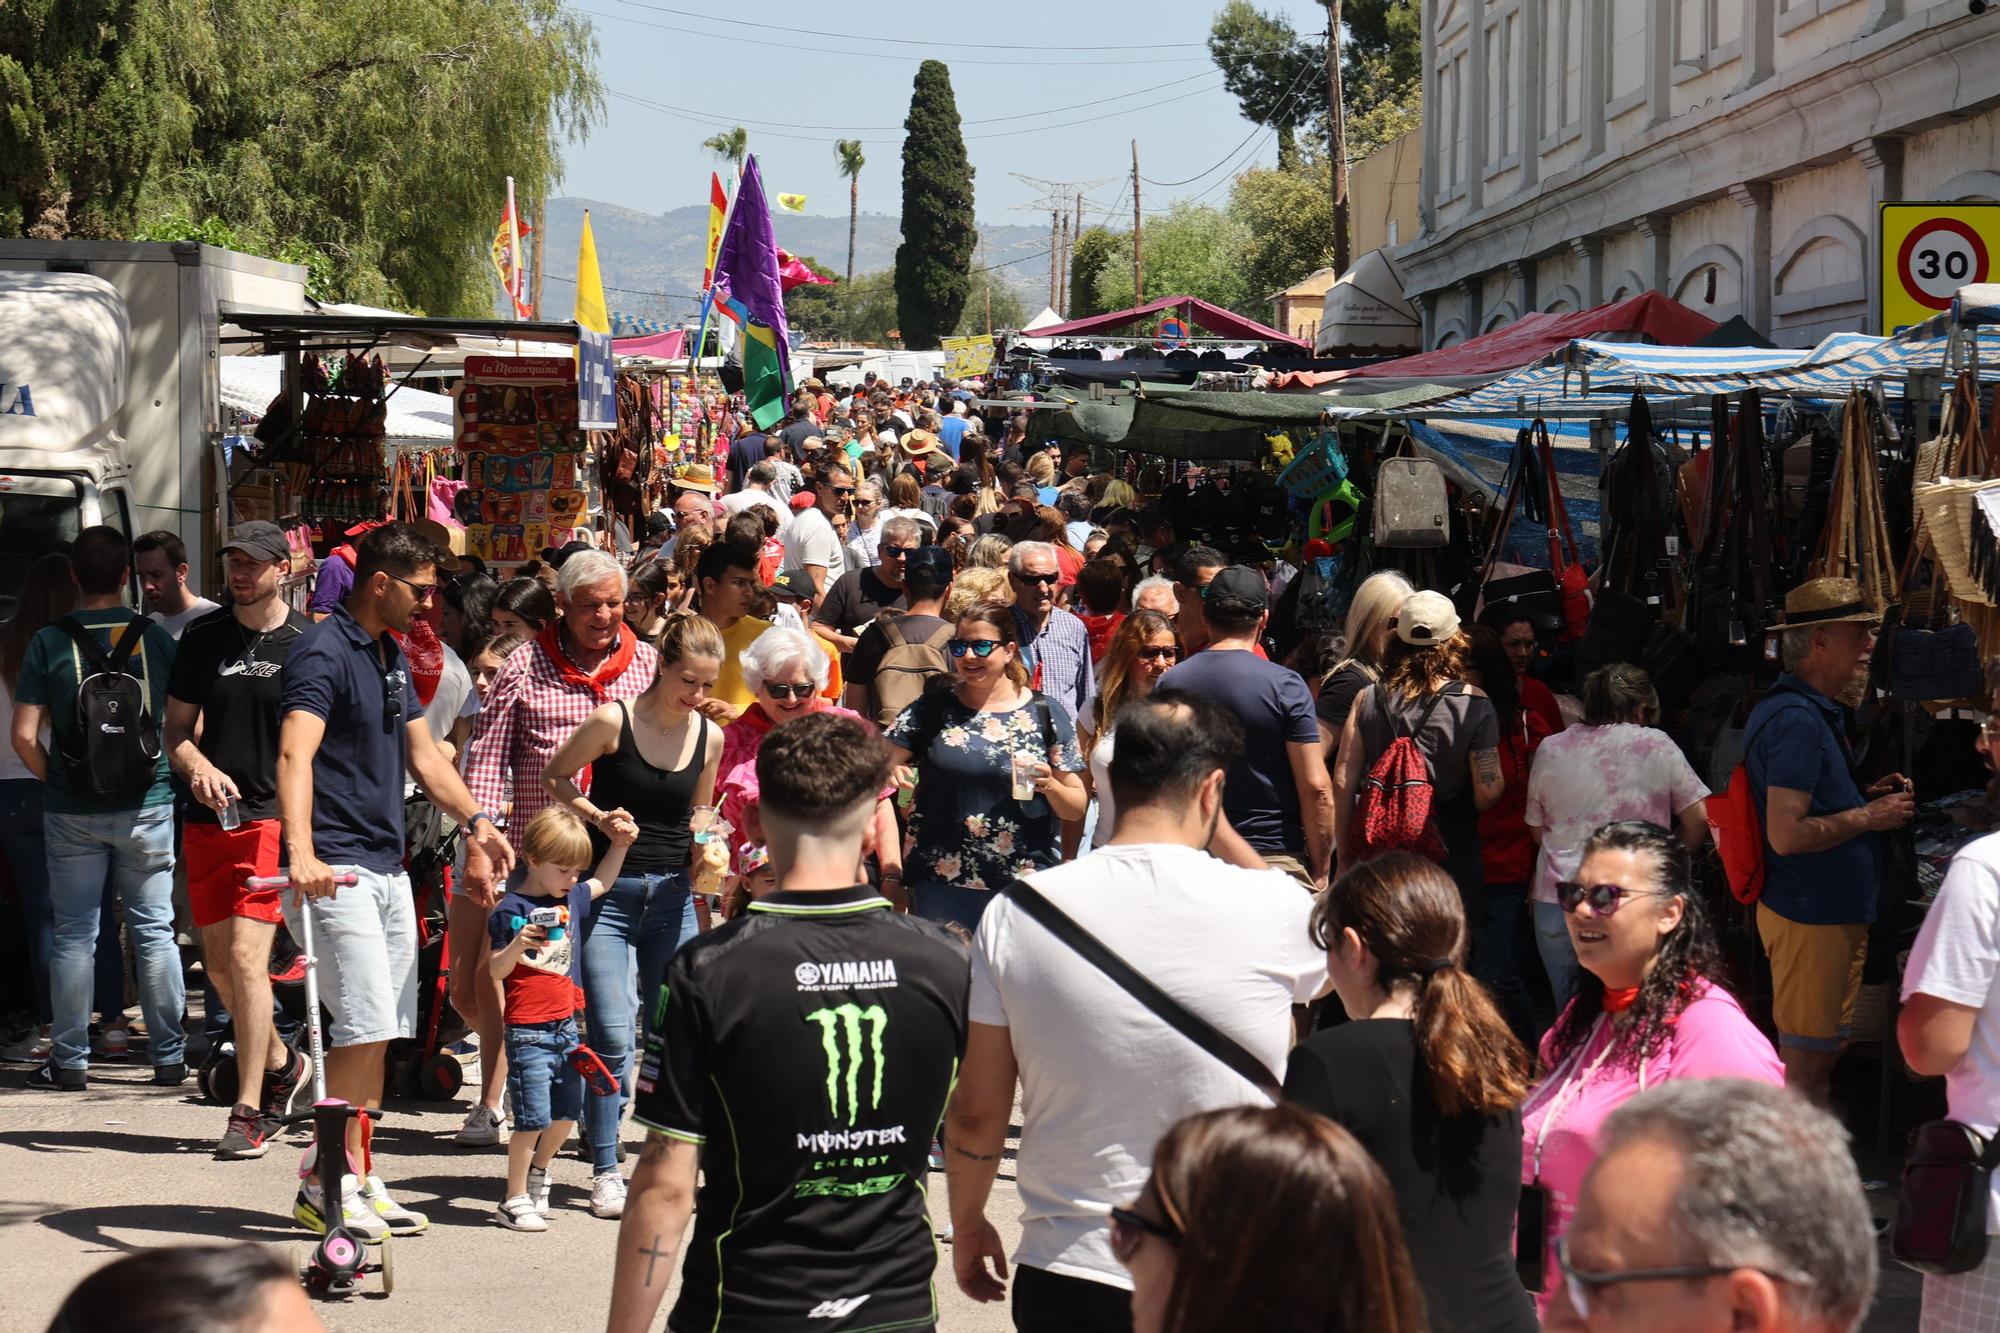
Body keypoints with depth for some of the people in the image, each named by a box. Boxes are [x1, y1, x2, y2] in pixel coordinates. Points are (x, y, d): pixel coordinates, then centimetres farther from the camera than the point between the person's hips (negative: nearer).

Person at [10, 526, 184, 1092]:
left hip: (72, 811, -1)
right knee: (154, 930, 8)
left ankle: (69, 1060, 10)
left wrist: (56, 779, 8)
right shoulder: (156, 637, -3)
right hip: (147, 806, 1)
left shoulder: (49, 641, -6)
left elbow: (24, 737, -7)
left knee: (73, 933, 7)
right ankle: (169, 1057, 10)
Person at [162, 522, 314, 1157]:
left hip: (275, 815, -4)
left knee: (246, 956, -14)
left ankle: (249, 1111, -9)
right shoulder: (202, 638, 9)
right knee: (218, 964, 10)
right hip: (209, 817, 4)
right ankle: (280, 1063, 34)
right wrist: (200, 768, -9)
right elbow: (177, 729, 12)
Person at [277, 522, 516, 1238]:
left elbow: (422, 754, 25)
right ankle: (324, 1186, -3)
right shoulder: (324, 652, -13)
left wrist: (475, 820, 14)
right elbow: (295, 755, -27)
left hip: (388, 868, 9)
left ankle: (359, 1178, 18)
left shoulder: (391, 655, 17)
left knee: (380, 1032, 10)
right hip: (337, 871, -9)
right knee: (366, 1028, -12)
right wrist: (300, 852, -40)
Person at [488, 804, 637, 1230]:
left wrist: (619, 845, 18)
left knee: (567, 1114, 14)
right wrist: (518, 944, -29)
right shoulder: (511, 909, -11)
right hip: (528, 1031, -7)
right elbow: (496, 969, -11)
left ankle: (537, 1173, 37)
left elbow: (602, 883, 31)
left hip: (565, 1025, 7)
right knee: (533, 1119, -8)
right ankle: (515, 1200, 3)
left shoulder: (572, 898, 11)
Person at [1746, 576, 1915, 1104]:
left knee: (1822, 1056, 17)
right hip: (1811, 920, -11)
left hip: (1835, 914, 11)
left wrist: (1867, 795, 10)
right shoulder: (1797, 720, -20)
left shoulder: (1815, 712, 14)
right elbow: (1786, 835, -27)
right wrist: (1870, 816, -15)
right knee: (1807, 1064, -3)